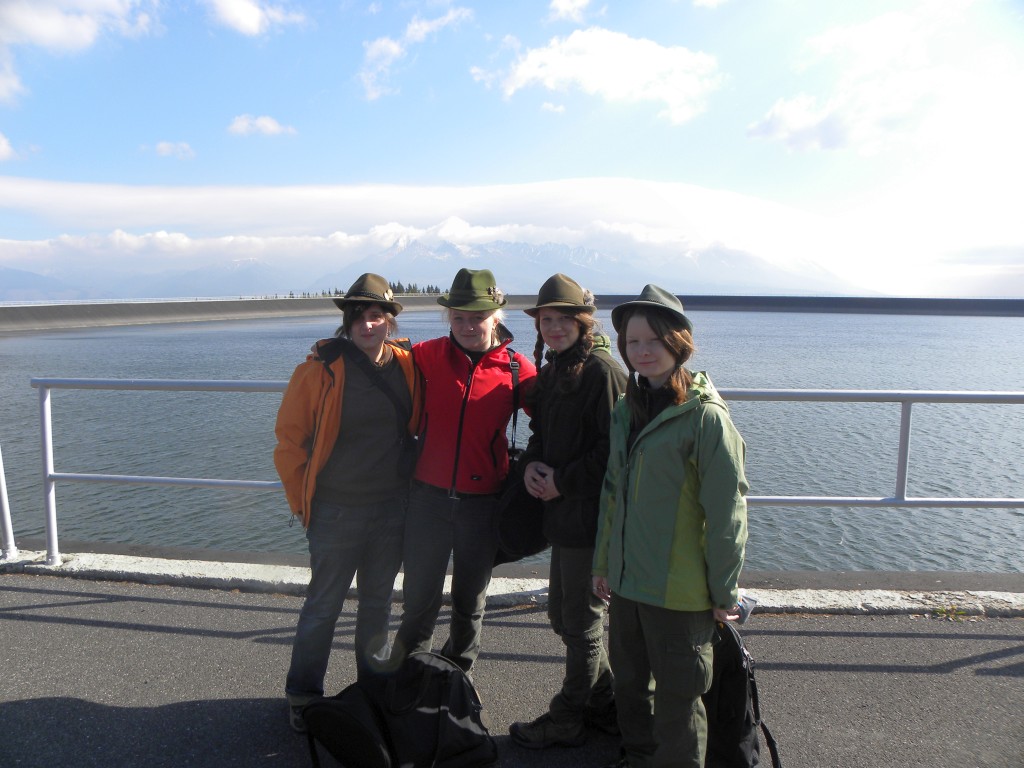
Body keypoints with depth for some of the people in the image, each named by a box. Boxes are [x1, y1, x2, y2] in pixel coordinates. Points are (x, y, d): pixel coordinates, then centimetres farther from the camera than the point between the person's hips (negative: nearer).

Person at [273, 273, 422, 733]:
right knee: (324, 605, 8)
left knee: (379, 600, 18)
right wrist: (302, 501, -4)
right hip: (337, 512, -3)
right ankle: (302, 695, 28)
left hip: (393, 507, 4)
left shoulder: (407, 366, -2)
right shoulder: (321, 368, -13)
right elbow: (289, 438, -6)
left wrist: (406, 485, 11)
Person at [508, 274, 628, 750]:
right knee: (562, 616, 20)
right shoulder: (552, 371, 12)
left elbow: (612, 449, -20)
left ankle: (566, 721, 27)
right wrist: (532, 464, -1)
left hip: (589, 516, -9)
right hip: (561, 512, 9)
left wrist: (562, 482, -15)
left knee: (582, 625, 9)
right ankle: (606, 705, 39)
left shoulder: (601, 371, -16)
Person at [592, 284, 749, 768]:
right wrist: (603, 562, 14)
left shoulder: (705, 416, -16)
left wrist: (724, 592, -10)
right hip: (626, 581, 7)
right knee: (629, 682, 23)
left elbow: (726, 511, -14)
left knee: (677, 697, 10)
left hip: (680, 589, -7)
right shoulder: (627, 410, 6)